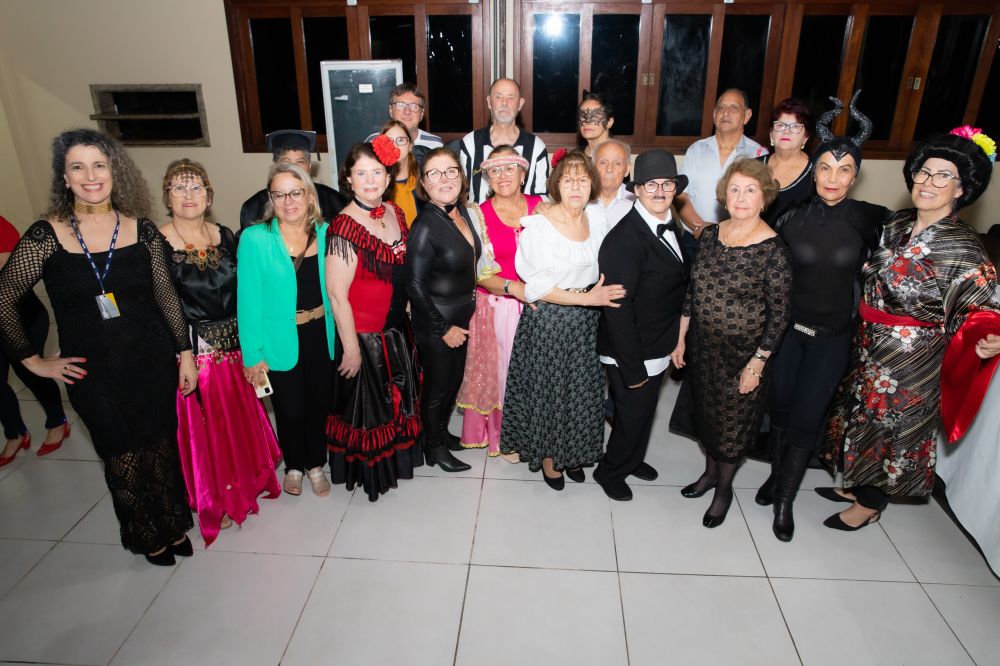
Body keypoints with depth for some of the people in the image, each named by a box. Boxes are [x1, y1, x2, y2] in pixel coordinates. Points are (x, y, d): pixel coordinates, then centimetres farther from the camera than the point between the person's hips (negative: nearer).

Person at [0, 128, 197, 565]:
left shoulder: (142, 230, -3)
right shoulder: (45, 236, -9)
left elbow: (166, 296, 2)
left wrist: (185, 353, 2)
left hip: (152, 361, 1)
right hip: (93, 371, -1)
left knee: (162, 446, 13)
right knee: (123, 458, 12)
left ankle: (174, 524, 36)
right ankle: (146, 535, 36)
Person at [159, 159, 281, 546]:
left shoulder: (225, 236, 3)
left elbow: (241, 291, 8)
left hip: (233, 344, 5)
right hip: (191, 351, -4)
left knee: (242, 416, 18)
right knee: (203, 425, 9)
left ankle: (248, 480, 42)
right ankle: (215, 502, 30)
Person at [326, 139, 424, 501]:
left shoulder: (395, 213, 0)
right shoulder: (344, 227, -22)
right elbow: (337, 295, -21)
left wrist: (407, 311, 12)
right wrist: (351, 348, -18)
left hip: (397, 328, 7)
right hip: (364, 333, -7)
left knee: (399, 396, 24)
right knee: (367, 405, 12)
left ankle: (396, 455, 48)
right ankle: (369, 470, 35)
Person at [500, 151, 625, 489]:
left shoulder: (596, 215, -1)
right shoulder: (538, 226, -17)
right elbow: (536, 286, -18)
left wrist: (602, 293, -1)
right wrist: (587, 298, -22)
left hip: (587, 320, 5)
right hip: (548, 321, -5)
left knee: (582, 387, 17)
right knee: (548, 388, 10)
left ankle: (572, 452, 39)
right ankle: (547, 455, 33)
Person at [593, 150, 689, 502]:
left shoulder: (669, 228, 2)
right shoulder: (625, 239, -27)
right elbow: (618, 310, -26)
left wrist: (675, 343, 8)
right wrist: (632, 369, -22)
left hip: (658, 348, 8)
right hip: (630, 354, -8)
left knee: (643, 411, 25)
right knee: (632, 416, 8)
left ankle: (631, 459, 49)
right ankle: (610, 471, 34)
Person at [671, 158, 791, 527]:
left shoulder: (773, 249, -17)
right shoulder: (711, 235, -1)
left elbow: (778, 313, -13)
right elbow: (692, 290, 6)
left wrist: (757, 363, -14)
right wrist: (681, 338, 7)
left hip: (743, 354, -5)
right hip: (703, 346, 5)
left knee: (734, 419, 13)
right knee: (706, 411, 20)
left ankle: (723, 488, 35)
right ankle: (710, 472, 44)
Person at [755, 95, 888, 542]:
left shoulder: (870, 218, -8)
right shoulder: (792, 217, -7)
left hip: (832, 337, -1)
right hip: (787, 329, 1)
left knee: (806, 418, 3)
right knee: (781, 407, 14)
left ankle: (785, 501, 21)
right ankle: (776, 474, 38)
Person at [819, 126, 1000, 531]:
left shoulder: (964, 250, -20)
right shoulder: (898, 225, -1)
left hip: (912, 360, -6)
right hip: (870, 348, 7)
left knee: (890, 426, 11)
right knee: (863, 417, 21)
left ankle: (870, 505, 34)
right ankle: (857, 485, 45)